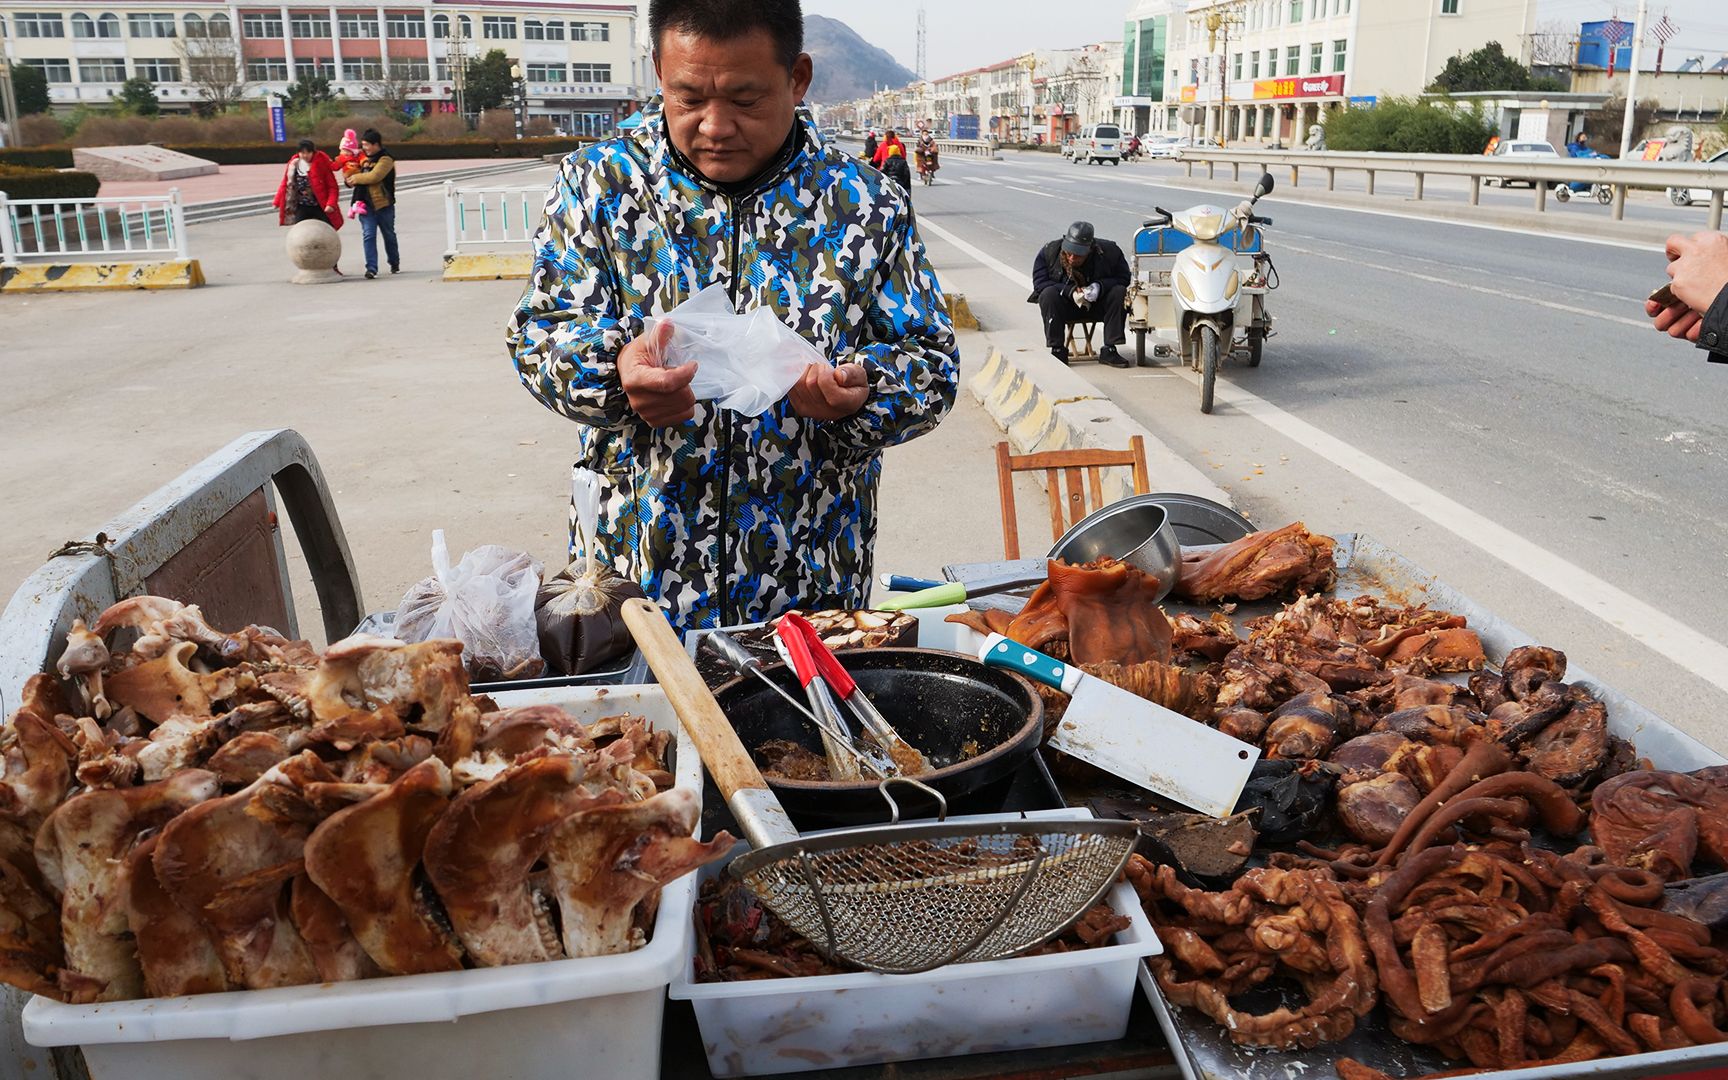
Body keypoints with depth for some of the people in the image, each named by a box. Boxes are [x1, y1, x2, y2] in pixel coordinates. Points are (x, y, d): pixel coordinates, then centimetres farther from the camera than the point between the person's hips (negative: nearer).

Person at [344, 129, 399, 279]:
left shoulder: (385, 159, -10)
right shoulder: (365, 158, 14)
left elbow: (374, 176, -23)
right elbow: (361, 174, 26)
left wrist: (356, 178, -11)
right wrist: (350, 179, 4)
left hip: (383, 204, -5)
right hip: (366, 204, 5)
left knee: (389, 235, 12)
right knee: (368, 236, -6)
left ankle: (395, 263, 30)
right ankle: (371, 268, -10)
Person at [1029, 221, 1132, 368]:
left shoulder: (1109, 252, -14)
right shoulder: (1049, 251, -15)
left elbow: (1123, 278, -9)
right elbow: (1039, 282, -16)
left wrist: (1099, 286, -28)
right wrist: (1070, 291, -28)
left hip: (1098, 306, 1)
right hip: (1065, 308, -1)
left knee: (1119, 292, -24)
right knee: (1048, 294, -30)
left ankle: (1109, 350, -22)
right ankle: (1057, 350, -26)